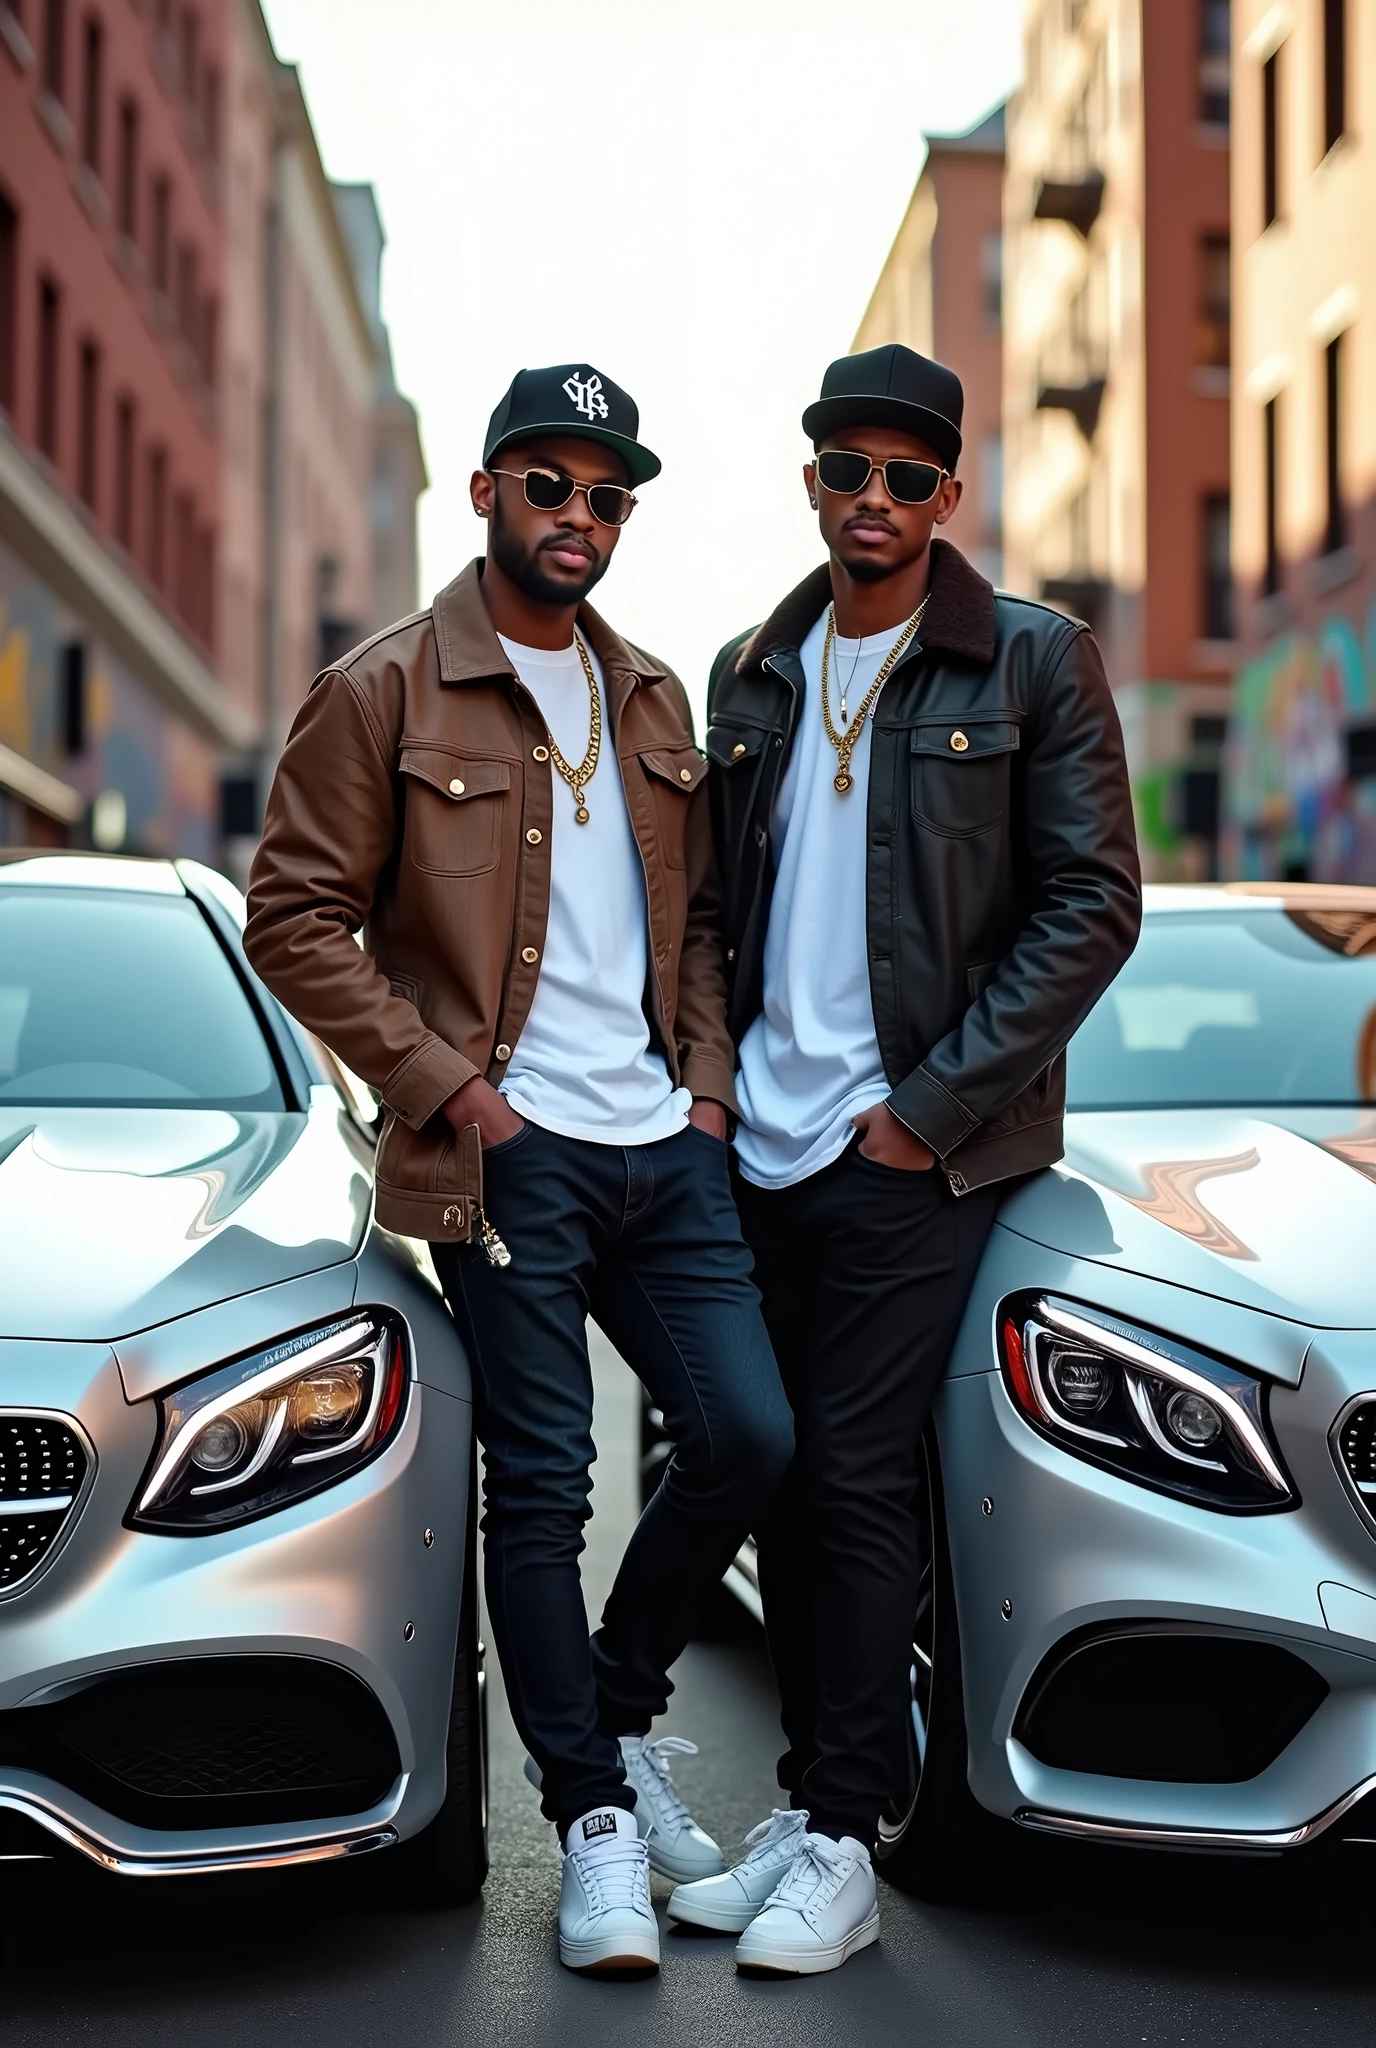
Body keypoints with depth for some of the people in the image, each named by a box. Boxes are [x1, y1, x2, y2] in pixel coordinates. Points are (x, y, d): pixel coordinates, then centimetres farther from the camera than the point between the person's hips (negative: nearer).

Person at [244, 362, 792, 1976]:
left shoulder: (651, 700, 15)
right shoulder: (386, 692, -4)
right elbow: (296, 917, -7)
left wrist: (707, 1077, 7)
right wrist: (442, 1084, -12)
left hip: (664, 1144, 6)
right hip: (509, 1153, -6)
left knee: (749, 1438, 2)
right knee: (541, 1483, -2)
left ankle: (621, 1707, 26)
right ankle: (591, 1814, 11)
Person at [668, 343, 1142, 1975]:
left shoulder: (1034, 663, -3)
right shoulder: (753, 676, 12)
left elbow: (1094, 906, -8)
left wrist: (930, 1106, -12)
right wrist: (715, 1081, 6)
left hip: (913, 1149, -5)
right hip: (764, 1147, 5)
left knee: (853, 1475, -7)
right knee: (781, 1473, 8)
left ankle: (844, 1845, 1)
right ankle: (811, 1799, 18)